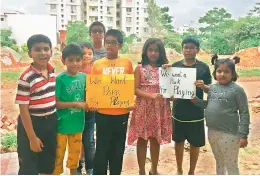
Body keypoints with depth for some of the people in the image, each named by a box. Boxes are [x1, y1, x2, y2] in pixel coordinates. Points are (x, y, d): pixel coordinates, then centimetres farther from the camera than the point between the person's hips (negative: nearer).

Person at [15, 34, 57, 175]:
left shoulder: (53, 72, 1)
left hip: (51, 123, 6)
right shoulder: (26, 78, -19)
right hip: (32, 123, -6)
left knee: (48, 164, 22)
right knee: (29, 168, 9)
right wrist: (32, 138, -16)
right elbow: (23, 109, -17)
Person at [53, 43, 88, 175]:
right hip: (62, 124, -4)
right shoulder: (60, 79, -15)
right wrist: (75, 104, -21)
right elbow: (55, 103, -15)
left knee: (75, 152, 20)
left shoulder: (83, 77, -1)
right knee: (59, 153, 9)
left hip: (77, 123, 5)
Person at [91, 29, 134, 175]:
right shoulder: (97, 64, 0)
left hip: (122, 112, 1)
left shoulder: (127, 63, 1)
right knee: (102, 148, 6)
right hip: (103, 112, -1)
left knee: (118, 148, 13)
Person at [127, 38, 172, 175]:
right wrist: (151, 95, -20)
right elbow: (135, 89, -7)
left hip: (160, 108, 2)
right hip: (143, 108, -2)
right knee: (142, 139, 5)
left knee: (156, 139, 13)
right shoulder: (140, 68, 0)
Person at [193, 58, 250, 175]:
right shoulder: (212, 88, 6)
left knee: (231, 165, 10)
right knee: (219, 162, 24)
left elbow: (244, 113, -13)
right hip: (212, 132, 6)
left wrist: (243, 135, -17)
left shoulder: (237, 90, -12)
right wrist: (195, 100, -2)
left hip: (229, 134, -6)